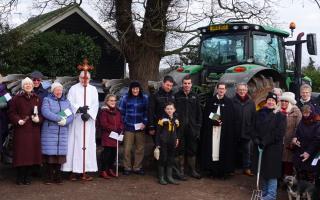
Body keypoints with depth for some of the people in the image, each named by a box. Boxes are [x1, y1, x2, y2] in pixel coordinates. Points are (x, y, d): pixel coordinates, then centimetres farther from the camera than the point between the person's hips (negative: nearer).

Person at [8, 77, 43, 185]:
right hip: (20, 130, -3)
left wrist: (38, 119, -9)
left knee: (31, 152, 3)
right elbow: (11, 113, 0)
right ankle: (20, 177, 8)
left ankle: (27, 176, 14)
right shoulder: (16, 98, 2)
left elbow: (42, 113, 11)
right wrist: (18, 120, -16)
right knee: (20, 153, -3)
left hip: (33, 130, 3)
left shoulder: (37, 99, 11)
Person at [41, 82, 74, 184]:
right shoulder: (47, 100, 5)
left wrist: (65, 121, -14)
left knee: (60, 153, 1)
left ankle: (57, 176, 10)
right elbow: (45, 112, -13)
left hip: (62, 132, 4)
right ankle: (48, 176, 3)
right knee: (49, 153, -5)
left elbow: (71, 115, 7)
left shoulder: (66, 101, 17)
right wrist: (60, 118, -16)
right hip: (49, 131, -3)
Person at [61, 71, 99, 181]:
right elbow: (69, 102, -4)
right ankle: (74, 170, -1)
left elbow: (95, 104, 5)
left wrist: (88, 114, -11)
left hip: (89, 121, 2)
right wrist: (79, 108, -20)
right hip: (76, 121, -2)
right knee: (75, 144, -5)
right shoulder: (73, 89, 6)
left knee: (88, 145, 0)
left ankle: (85, 171, 2)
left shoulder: (93, 89, 13)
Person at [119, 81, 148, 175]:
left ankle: (137, 168, 18)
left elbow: (147, 112, 5)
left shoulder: (145, 98, 4)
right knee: (127, 149, 0)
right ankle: (127, 168, 11)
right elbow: (121, 112, 4)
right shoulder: (125, 98, 2)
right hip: (128, 127, -1)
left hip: (140, 127, 1)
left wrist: (145, 123, -4)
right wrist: (123, 124, -1)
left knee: (140, 149, 6)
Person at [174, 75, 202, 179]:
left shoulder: (195, 96, 8)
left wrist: (198, 126, 4)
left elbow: (199, 113, 10)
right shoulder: (177, 96, -1)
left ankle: (193, 170, 18)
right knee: (180, 150, 5)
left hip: (192, 128, 2)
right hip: (180, 128, -2)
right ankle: (181, 170, 15)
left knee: (192, 150, 9)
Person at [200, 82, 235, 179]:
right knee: (212, 148, -2)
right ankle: (212, 170, 2)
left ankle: (223, 170, 3)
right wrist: (214, 121, -10)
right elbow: (206, 114, 5)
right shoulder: (210, 100, 8)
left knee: (223, 149, -2)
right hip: (211, 128, 0)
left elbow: (231, 118, 5)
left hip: (225, 130, 0)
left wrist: (222, 121, -10)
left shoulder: (229, 102, 7)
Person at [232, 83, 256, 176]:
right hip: (235, 131, -1)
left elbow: (253, 118, 2)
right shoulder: (233, 101, -2)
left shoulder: (251, 103, 3)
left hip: (247, 131, 1)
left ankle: (247, 168, 16)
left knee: (247, 151, 6)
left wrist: (252, 130, -3)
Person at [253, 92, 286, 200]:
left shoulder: (280, 116, -5)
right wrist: (256, 139, -9)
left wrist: (265, 141, -18)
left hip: (273, 148, -5)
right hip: (260, 146, 5)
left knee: (271, 171, -4)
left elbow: (279, 133, -13)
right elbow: (254, 128, 9)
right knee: (262, 170, 11)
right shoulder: (260, 114, 9)